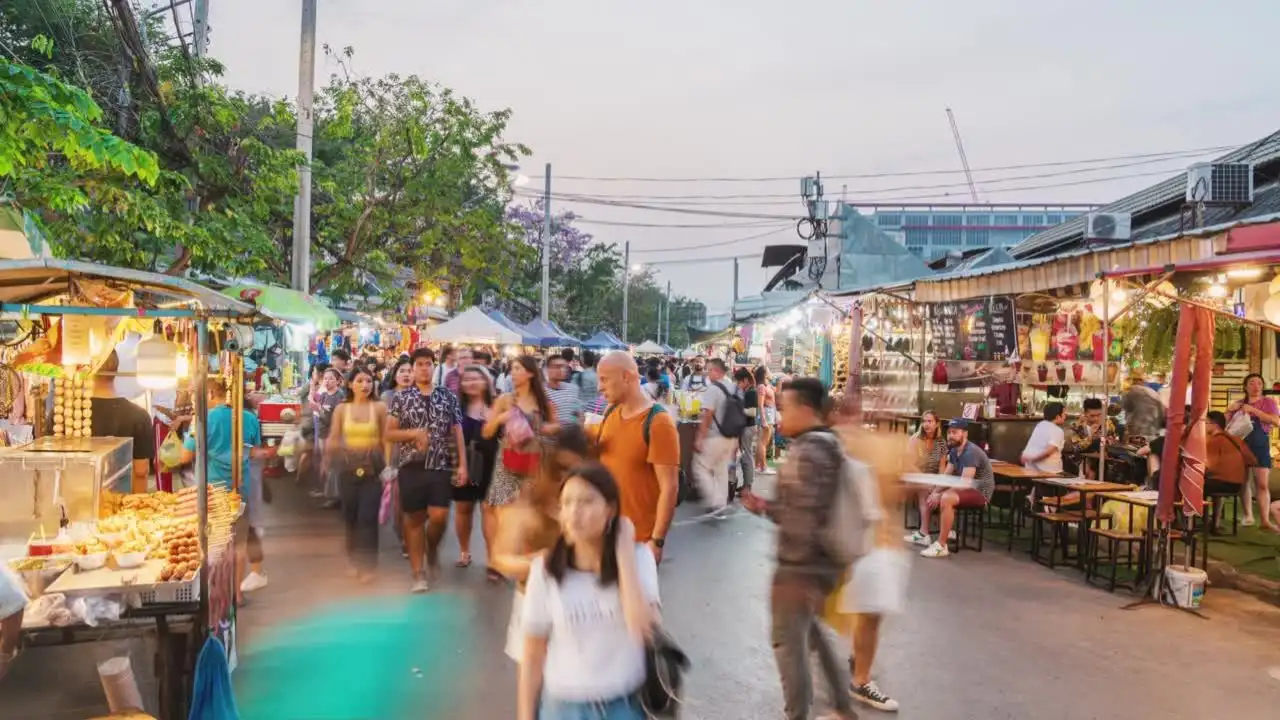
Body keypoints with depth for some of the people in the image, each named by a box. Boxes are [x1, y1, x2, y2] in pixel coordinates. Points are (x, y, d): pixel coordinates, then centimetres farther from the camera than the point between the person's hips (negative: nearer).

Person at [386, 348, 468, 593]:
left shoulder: (449, 397, 6)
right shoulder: (401, 398, 3)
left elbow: (457, 432, 6)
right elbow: (389, 433, 2)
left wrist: (462, 464, -2)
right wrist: (414, 432, -15)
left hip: (442, 465, 0)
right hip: (411, 466, 0)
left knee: (439, 516, -10)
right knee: (414, 519, 4)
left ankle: (432, 548, 23)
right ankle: (418, 574, 13)